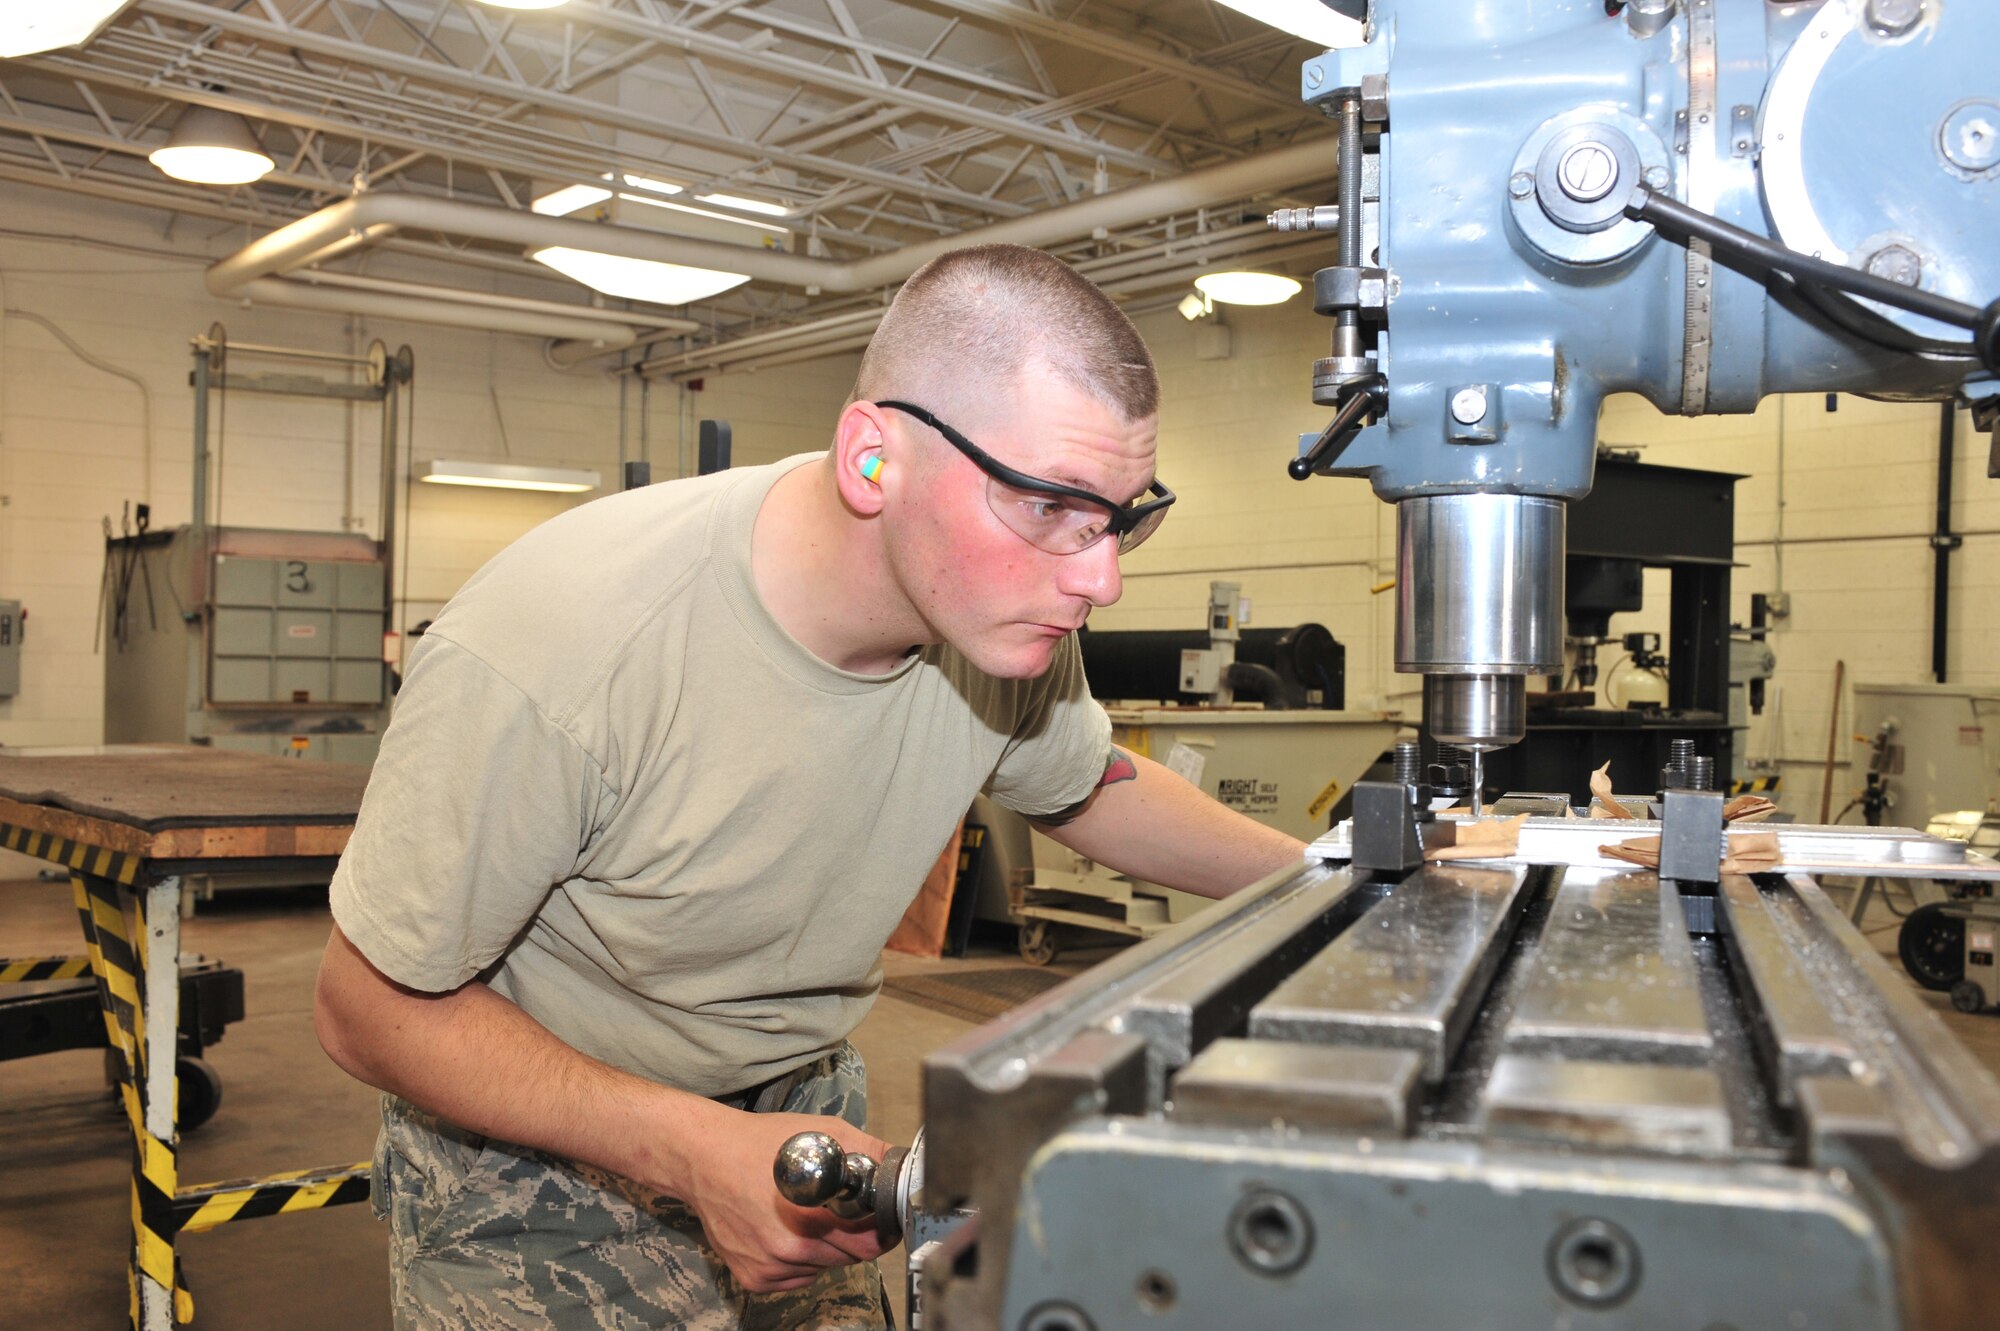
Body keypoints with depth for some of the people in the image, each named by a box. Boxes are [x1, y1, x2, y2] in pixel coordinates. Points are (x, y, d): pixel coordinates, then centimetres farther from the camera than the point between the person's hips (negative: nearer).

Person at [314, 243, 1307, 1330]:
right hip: (536, 1151, -4)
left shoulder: (1010, 610, -17)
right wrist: (695, 1151, -34)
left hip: (804, 1102, 4)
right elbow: (373, 1008, -22)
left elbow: (1091, 788, 6)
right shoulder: (554, 643, -34)